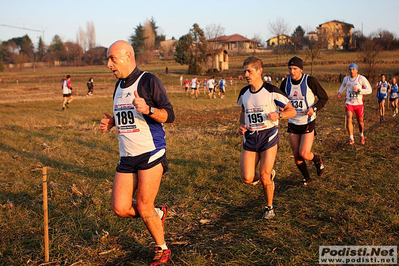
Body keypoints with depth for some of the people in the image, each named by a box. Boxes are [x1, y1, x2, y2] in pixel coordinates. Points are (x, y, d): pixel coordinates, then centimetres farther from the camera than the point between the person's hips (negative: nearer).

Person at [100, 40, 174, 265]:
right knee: (120, 208, 1)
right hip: (127, 157, 7)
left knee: (143, 207, -3)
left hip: (151, 154, -7)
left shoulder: (149, 81, -9)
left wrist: (148, 109, -30)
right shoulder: (119, 86, 14)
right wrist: (111, 122, 7)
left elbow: (169, 115, -12)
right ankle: (158, 214, 29)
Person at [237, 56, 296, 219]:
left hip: (268, 136, -4)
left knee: (264, 177, -9)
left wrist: (278, 115, -23)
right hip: (250, 138, 5)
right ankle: (269, 175, 28)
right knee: (247, 179, -5)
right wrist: (242, 126, 6)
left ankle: (269, 207, 18)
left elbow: (292, 111, -4)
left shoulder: (272, 91, -9)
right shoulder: (244, 93, 7)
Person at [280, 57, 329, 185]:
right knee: (296, 156, 6)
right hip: (293, 123, 4)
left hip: (308, 122, -4)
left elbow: (324, 97, -3)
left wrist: (314, 108, -19)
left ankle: (317, 160, 22)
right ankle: (306, 177, 30)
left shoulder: (310, 81, -12)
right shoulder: (286, 82, 0)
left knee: (304, 154, -13)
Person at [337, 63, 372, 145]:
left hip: (359, 103, -2)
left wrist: (358, 90, -23)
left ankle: (361, 136, 38)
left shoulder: (361, 79, -9)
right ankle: (351, 139, -4)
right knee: (349, 120, -15)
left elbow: (369, 90, -13)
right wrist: (340, 92, 11)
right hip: (349, 103, 2)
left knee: (360, 122, 9)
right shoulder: (346, 78, 3)